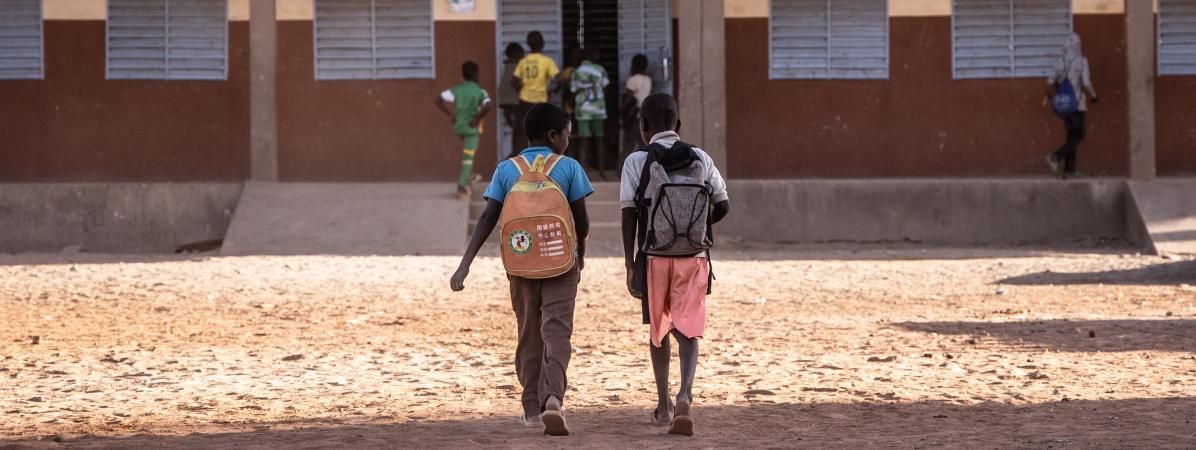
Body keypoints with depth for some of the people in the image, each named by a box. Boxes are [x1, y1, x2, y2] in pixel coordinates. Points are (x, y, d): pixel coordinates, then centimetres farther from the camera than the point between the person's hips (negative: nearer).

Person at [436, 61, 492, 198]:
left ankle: (469, 175, 38)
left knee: (468, 152, 31)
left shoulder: (456, 90, 1)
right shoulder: (480, 91, -8)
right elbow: (487, 106, -26)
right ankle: (461, 185, -13)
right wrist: (478, 118, -14)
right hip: (472, 127, -5)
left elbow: (439, 100, -8)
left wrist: (450, 114, 0)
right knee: (468, 157, -4)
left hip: (458, 125, 5)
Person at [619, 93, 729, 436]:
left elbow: (629, 214, -8)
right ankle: (685, 394, -27)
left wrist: (630, 264, -7)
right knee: (688, 330, -2)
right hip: (693, 256, 1)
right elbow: (723, 206, 5)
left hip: (654, 256, -1)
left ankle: (664, 406, 24)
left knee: (658, 329, 16)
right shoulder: (700, 159, 5)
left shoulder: (636, 162, -2)